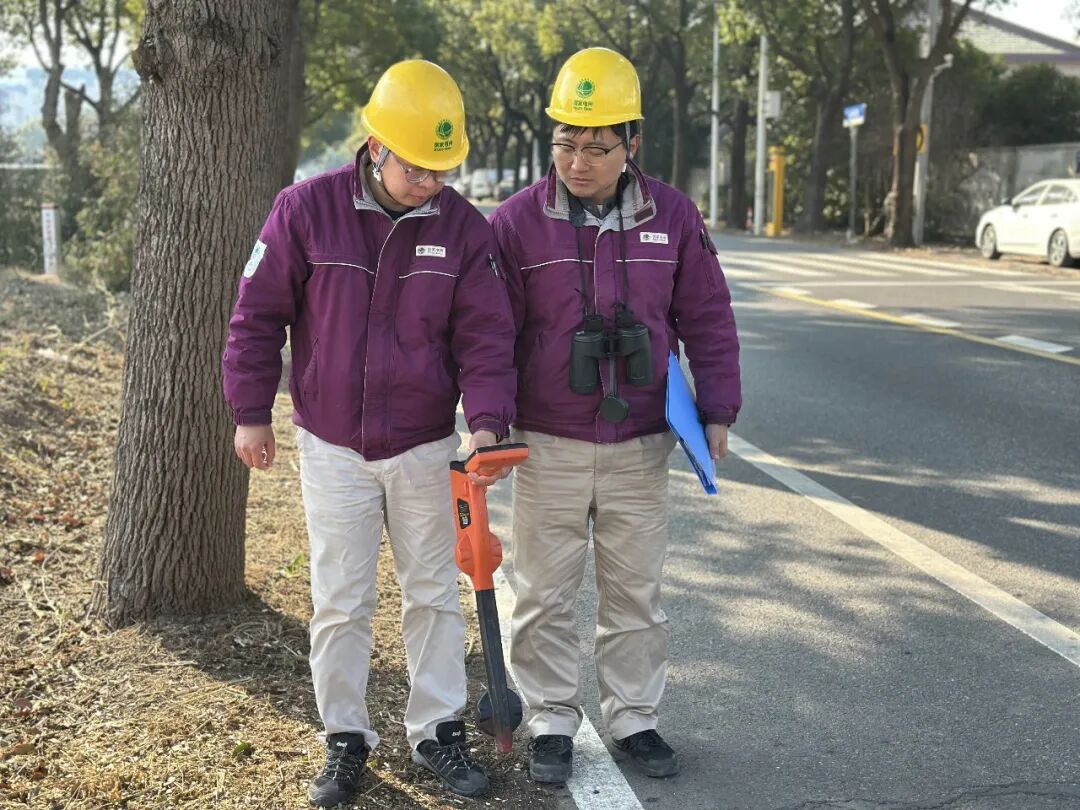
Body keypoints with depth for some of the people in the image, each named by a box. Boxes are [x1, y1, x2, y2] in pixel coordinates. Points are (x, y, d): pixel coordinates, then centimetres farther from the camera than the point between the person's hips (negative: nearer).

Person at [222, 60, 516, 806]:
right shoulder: (307, 210, -10)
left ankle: (438, 731, 24)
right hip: (333, 449, -1)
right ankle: (346, 740, 20)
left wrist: (487, 422, -19)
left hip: (426, 449, 1)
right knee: (340, 604, 6)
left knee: (435, 595, 10)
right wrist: (251, 413, -2)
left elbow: (486, 337, -6)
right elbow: (259, 315, -3)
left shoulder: (464, 228, -6)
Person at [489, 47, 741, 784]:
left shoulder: (673, 216, 0)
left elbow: (708, 320, 6)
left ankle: (634, 718, 25)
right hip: (548, 447, -1)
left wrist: (717, 411, 1)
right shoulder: (518, 221, -6)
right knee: (547, 594, 7)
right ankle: (551, 724, 20)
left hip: (641, 448, 2)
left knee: (637, 592, 11)